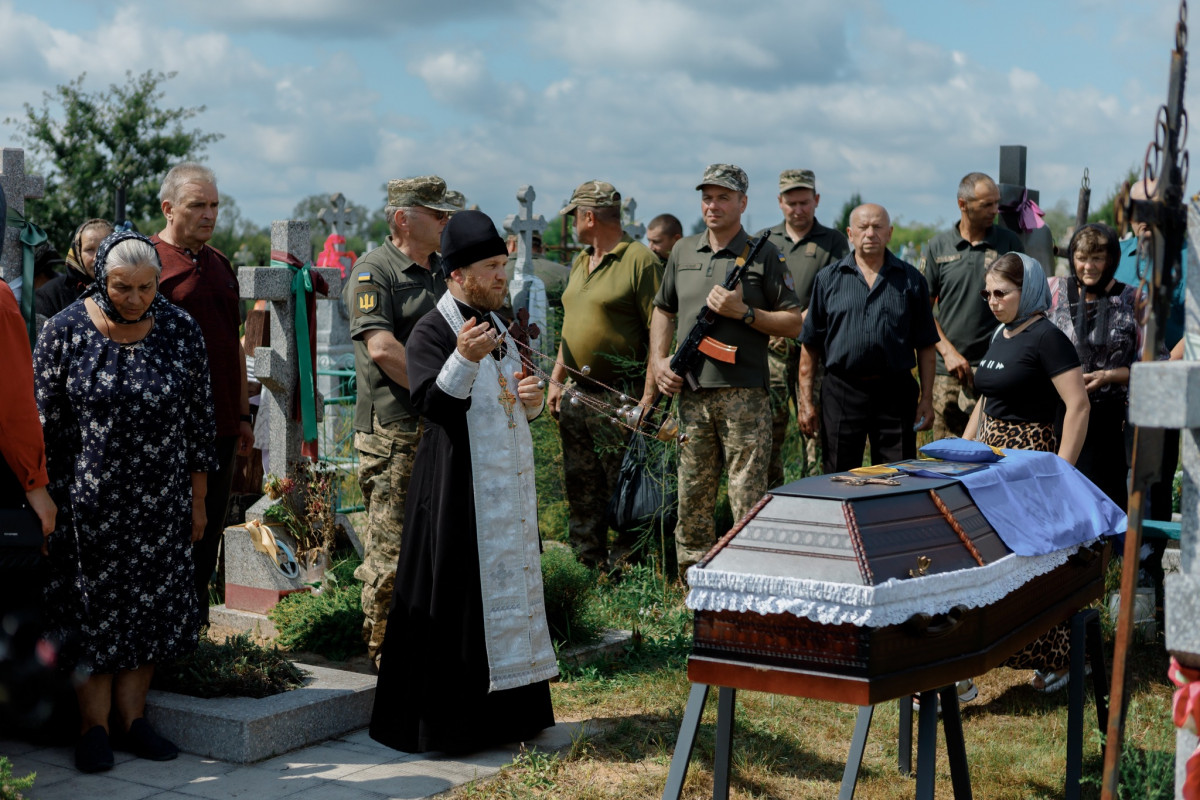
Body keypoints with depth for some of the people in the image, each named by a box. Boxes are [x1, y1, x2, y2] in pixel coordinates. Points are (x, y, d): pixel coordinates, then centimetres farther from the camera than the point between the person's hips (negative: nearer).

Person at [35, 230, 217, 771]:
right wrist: (42, 497, -2)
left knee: (151, 606, 6)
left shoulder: (181, 331, -1)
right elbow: (45, 421, -1)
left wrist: (197, 498, 5)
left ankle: (132, 717, 19)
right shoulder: (65, 331, -5)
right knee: (91, 607, 3)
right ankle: (93, 726, 13)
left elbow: (199, 417, 4)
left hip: (161, 504, 2)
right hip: (87, 503, -2)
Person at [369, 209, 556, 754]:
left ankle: (506, 712, 22)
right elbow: (430, 403, -24)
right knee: (460, 595, -5)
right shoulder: (432, 332, -11)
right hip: (460, 490, -8)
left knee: (510, 584, 12)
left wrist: (531, 399, 2)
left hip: (509, 486, 8)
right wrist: (464, 359, -39)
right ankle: (444, 721, 5)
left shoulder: (496, 325, 15)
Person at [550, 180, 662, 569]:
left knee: (623, 489, -3)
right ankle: (587, 563, 22)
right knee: (580, 487, 12)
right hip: (575, 395, 8)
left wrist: (648, 395, -19)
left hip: (618, 398, -8)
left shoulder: (640, 260, -10)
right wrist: (556, 380, 17)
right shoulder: (580, 263, 16)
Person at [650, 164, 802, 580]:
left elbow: (793, 324, 0)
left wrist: (744, 312, -12)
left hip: (743, 393, -4)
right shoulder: (682, 252, 15)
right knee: (692, 496, 9)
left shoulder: (763, 255, 1)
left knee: (749, 496, -5)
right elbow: (663, 311, 23)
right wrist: (659, 360, 8)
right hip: (690, 391, 5)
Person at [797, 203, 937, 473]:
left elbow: (925, 345, 8)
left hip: (896, 393, 0)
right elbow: (810, 344, 5)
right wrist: (805, 400, -1)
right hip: (841, 392, 0)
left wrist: (927, 398, 1)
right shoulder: (828, 279, 7)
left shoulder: (911, 280, 8)